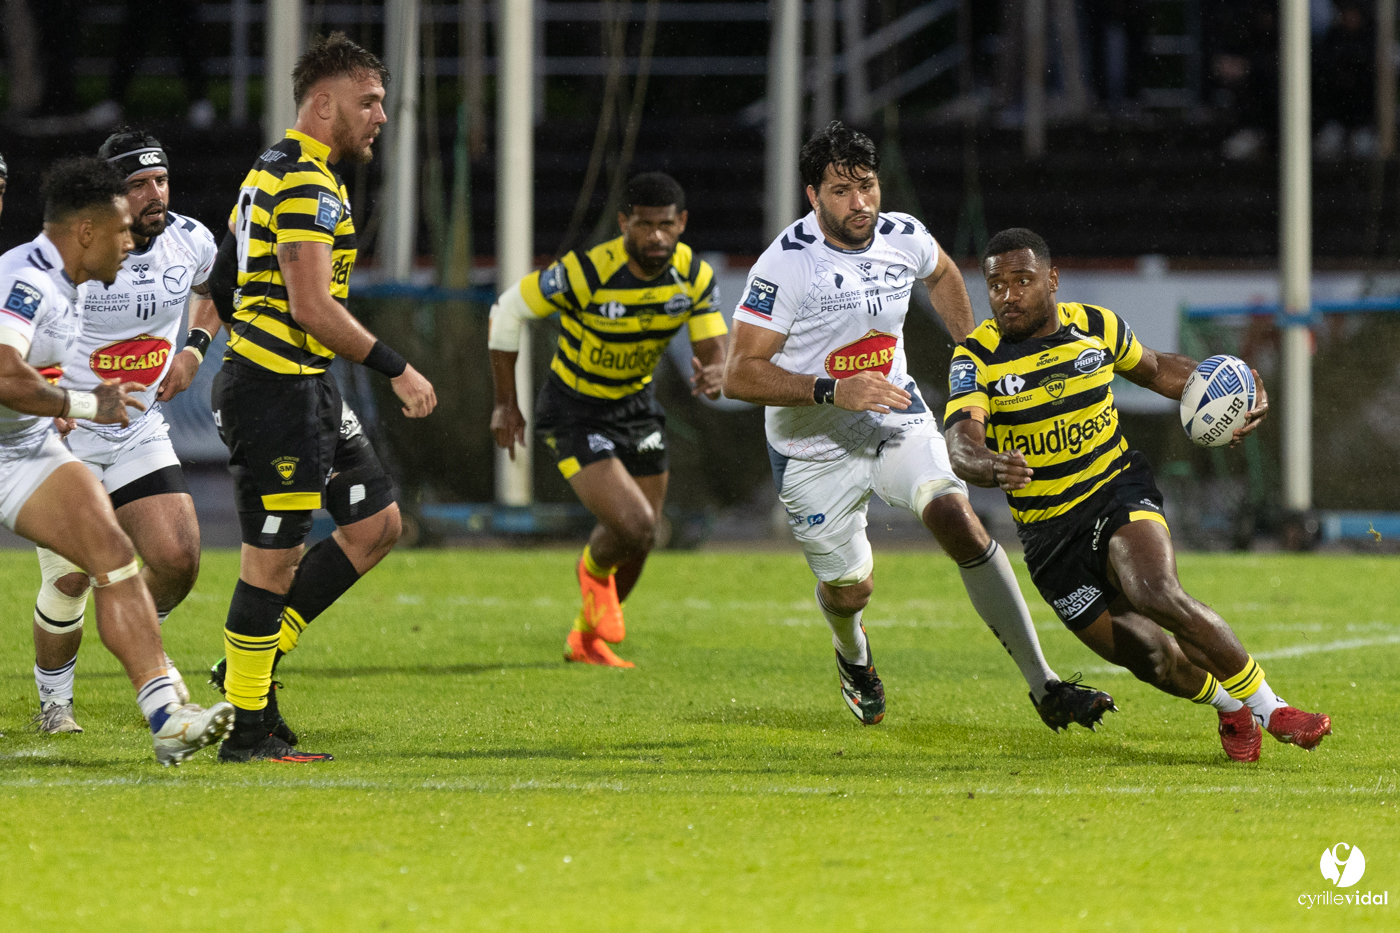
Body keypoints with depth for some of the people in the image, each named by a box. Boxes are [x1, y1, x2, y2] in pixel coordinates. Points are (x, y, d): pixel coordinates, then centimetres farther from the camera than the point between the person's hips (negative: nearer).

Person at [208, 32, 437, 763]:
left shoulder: (277, 174, 17)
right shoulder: (306, 186, -16)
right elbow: (310, 307, -23)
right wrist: (396, 369, -17)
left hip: (306, 388, 11)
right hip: (276, 391, -11)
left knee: (376, 523, 12)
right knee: (273, 558, -5)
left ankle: (254, 658, 17)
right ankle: (248, 729, 2)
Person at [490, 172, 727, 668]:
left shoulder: (695, 275, -12)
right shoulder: (587, 272, -28)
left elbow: (714, 351, -11)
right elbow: (508, 311, -16)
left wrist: (712, 376, -38)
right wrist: (506, 404, -11)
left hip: (637, 404, 6)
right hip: (574, 414, -6)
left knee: (638, 542, 13)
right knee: (634, 527, -20)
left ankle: (586, 637, 39)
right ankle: (594, 571, 17)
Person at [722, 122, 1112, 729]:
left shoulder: (904, 238, -8)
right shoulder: (785, 265, -23)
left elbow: (941, 275, 19)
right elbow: (740, 375, -25)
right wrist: (834, 390, -35)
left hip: (896, 418, 2)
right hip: (813, 449, -2)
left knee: (956, 518, -22)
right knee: (848, 589, 7)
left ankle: (1042, 684, -24)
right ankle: (853, 658, 48)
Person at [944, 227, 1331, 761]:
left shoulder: (1095, 327, -1)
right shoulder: (976, 357, -10)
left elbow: (1155, 369, 20)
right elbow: (961, 443, -26)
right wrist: (991, 468, -50)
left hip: (1119, 495, 0)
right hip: (1048, 532, 0)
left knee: (1156, 593, -31)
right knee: (1152, 657, -8)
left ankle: (1268, 706, -18)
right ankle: (1228, 705, 25)